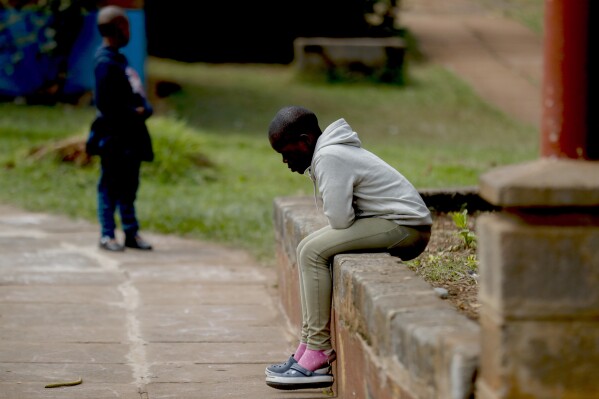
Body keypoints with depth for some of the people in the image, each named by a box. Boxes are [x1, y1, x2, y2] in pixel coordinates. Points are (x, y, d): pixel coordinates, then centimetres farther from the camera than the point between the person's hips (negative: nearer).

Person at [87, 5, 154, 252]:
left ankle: (131, 233, 17)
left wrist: (144, 109, 0)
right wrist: (133, 113, -13)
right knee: (110, 185, -2)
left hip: (130, 135, 9)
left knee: (128, 185, 12)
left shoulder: (119, 59, 16)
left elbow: (135, 94, 20)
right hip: (113, 136, -9)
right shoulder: (105, 62, -14)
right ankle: (107, 235, 3)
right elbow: (104, 103, -19)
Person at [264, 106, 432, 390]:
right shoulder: (327, 152, 16)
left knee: (314, 252, -18)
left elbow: (339, 218, -21)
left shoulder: (329, 157, -16)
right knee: (308, 249, 12)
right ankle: (307, 349, 8)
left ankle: (318, 355, -17)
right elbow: (340, 216, 18)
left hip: (406, 227, -11)